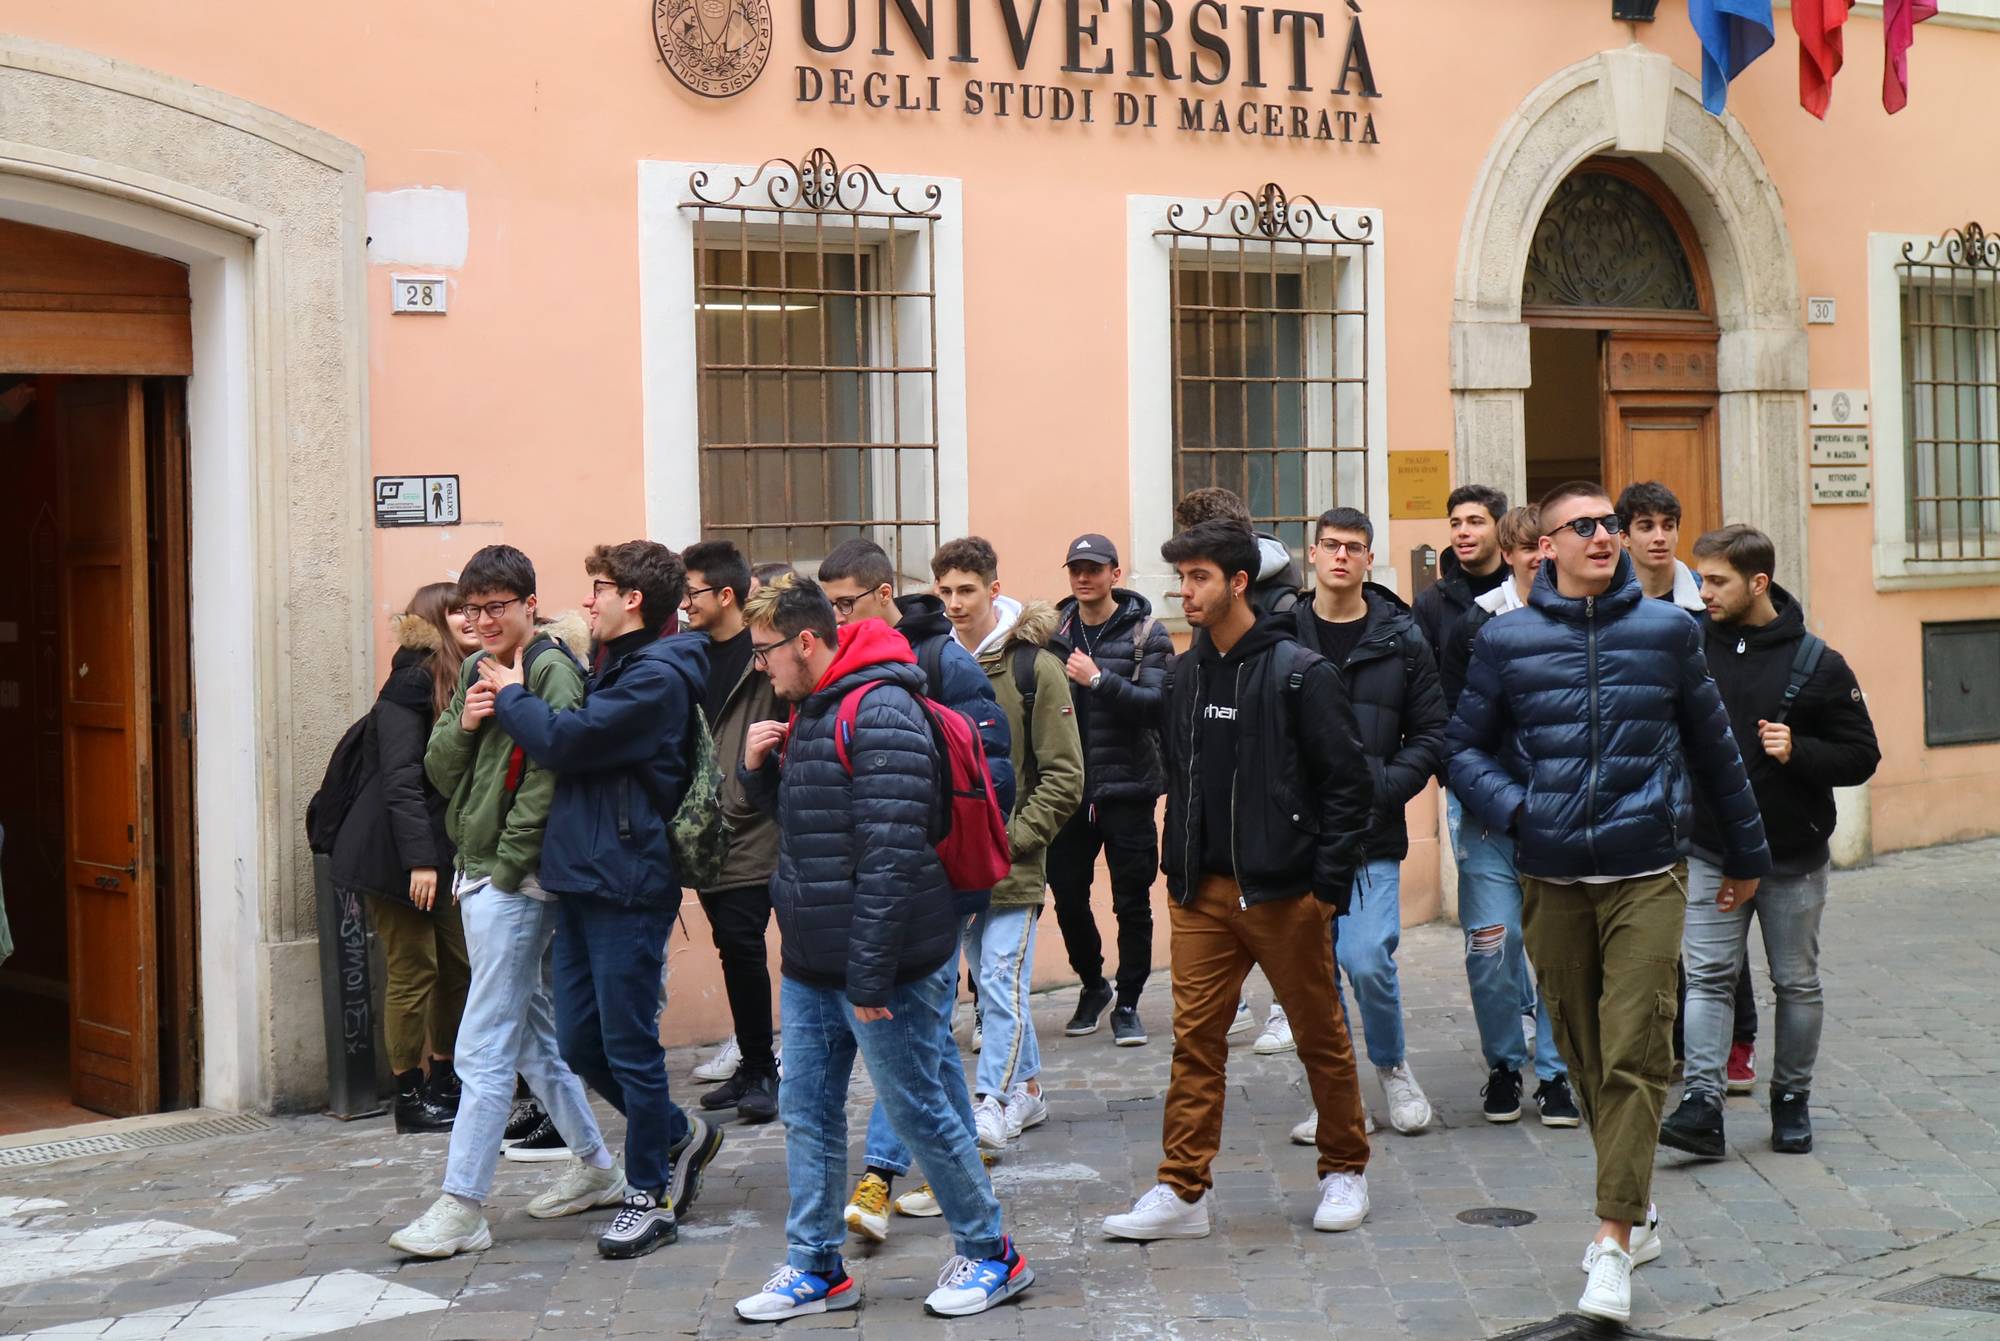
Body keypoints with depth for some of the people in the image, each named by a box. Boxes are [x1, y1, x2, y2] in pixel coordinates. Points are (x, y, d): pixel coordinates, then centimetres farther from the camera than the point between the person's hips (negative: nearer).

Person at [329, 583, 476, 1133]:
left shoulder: (466, 682, 13)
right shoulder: (413, 683, -13)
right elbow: (401, 778, -19)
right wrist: (420, 859, -22)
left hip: (443, 853, 8)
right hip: (397, 855, -8)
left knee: (458, 965, 10)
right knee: (414, 972, -2)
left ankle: (443, 1082, 24)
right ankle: (410, 1097, 8)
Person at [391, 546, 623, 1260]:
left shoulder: (551, 671, -11)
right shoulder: (475, 671, 15)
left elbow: (548, 779, -17)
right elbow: (440, 772, 14)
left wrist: (505, 867, -17)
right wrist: (460, 725, -6)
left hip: (516, 880, -9)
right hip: (478, 876, 9)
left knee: (484, 1049, -9)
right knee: (533, 1032, 17)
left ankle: (462, 1207, -6)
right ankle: (596, 1166, 29)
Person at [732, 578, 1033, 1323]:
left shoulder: (881, 712, -19)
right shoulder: (811, 709, 11)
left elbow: (891, 855, -24)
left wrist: (870, 974, -24)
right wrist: (761, 771, 3)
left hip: (881, 961, -9)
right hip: (811, 962, 9)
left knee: (916, 1107, 2)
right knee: (806, 1109, 11)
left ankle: (990, 1254, 18)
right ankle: (816, 1268, 21)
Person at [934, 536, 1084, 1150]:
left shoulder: (1034, 667, -7)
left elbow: (1063, 775, -7)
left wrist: (1014, 838, -13)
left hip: (1012, 865, -5)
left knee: (1002, 985, -7)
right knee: (994, 985, 13)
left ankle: (992, 1107, -6)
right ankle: (1026, 1089, 25)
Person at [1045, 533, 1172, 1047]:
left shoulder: (1146, 633, -3)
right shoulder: (1054, 631, 6)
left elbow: (1157, 705, -15)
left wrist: (1099, 680, -23)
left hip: (1127, 787, -3)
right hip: (1070, 787, 3)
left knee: (1132, 902, 3)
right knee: (1067, 893, 7)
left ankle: (1127, 1003, 15)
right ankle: (1093, 986, 29)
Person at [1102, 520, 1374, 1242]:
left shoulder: (1300, 673, -9)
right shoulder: (1186, 675, 10)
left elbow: (1350, 783, -8)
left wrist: (1327, 885, -12)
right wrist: (1179, 869, 9)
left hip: (1283, 892, -5)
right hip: (1201, 893, 5)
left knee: (1321, 1035, 8)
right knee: (1195, 1038, 2)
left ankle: (1345, 1171, 23)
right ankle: (1181, 1191, 5)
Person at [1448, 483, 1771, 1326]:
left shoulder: (1667, 631, 3)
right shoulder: (1508, 642, 2)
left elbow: (1714, 747, 13)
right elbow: (1466, 749, 9)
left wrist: (1745, 853, 20)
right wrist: (1515, 810, -10)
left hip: (1646, 876, -1)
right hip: (1552, 882, 2)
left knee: (1635, 1056, -9)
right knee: (1586, 1056, 10)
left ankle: (1614, 1240, -9)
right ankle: (1637, 1208, 26)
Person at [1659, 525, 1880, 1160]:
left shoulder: (1816, 664, -5)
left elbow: (1862, 756, -3)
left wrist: (1798, 752, -19)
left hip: (1793, 857, -1)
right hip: (1710, 853, 1)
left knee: (1797, 983, 9)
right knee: (1707, 978, -6)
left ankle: (1792, 1101, 22)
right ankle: (1701, 1105, -8)